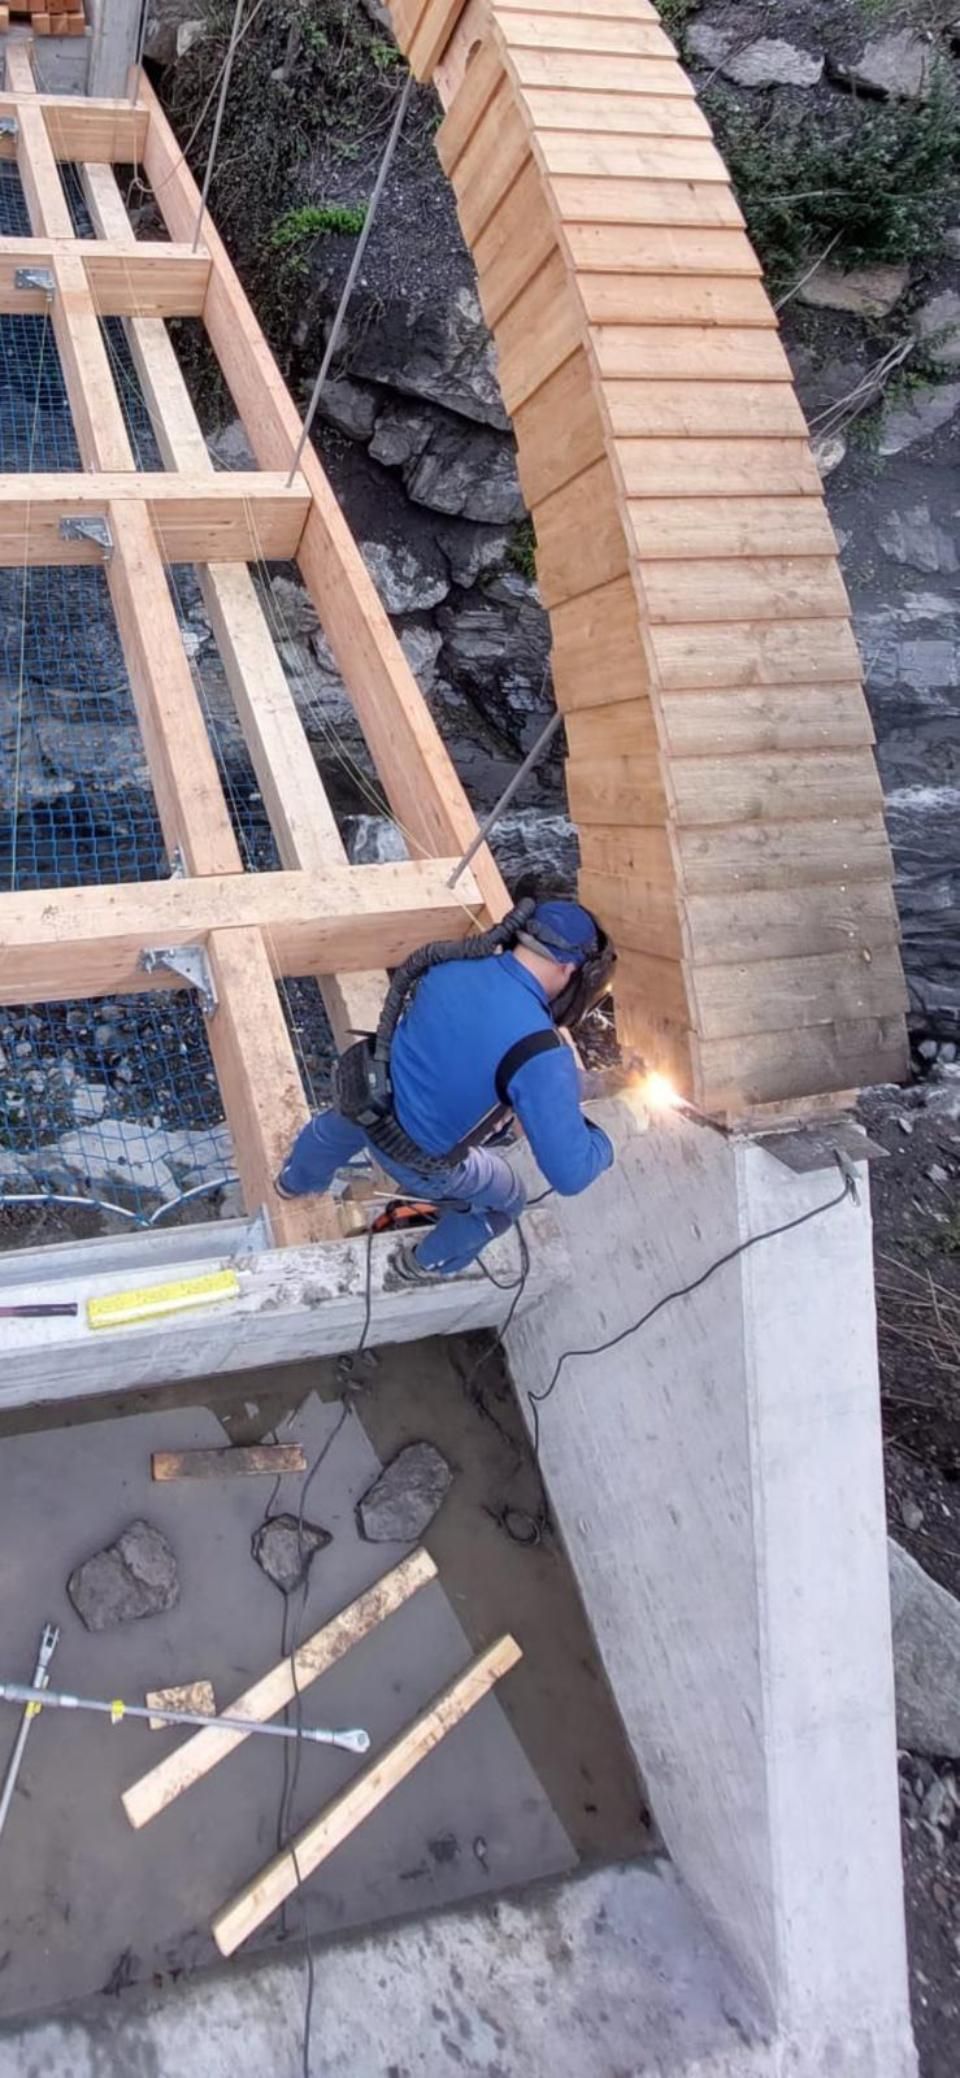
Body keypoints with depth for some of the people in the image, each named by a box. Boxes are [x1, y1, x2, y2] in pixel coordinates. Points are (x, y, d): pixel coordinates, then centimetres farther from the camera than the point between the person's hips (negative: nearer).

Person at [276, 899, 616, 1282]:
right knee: (505, 1202, 27)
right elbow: (571, 1174, -31)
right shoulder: (542, 1056, -34)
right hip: (418, 1160, -5)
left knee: (336, 1127, 43)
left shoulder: (454, 963, -15)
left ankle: (296, 1181, 77)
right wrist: (600, 1143, -10)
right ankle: (425, 1264, 53)